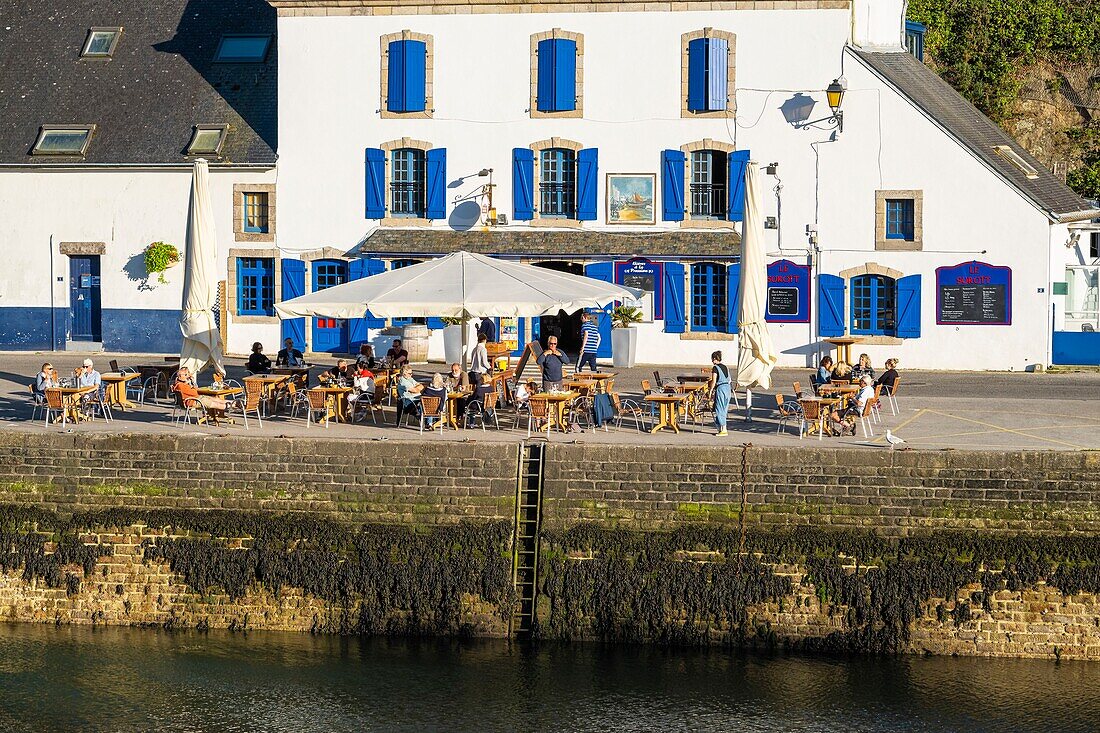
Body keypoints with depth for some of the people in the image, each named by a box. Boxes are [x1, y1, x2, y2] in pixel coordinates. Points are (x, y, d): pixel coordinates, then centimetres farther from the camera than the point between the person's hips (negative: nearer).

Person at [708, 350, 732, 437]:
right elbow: (729, 380, 15)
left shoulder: (715, 368, -9)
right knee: (724, 410, 14)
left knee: (719, 410, -2)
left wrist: (710, 391, -6)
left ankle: (723, 430, -5)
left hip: (720, 388, -8)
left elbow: (714, 381, -14)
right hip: (728, 388, 8)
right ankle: (721, 429, 18)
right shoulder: (726, 367, 13)